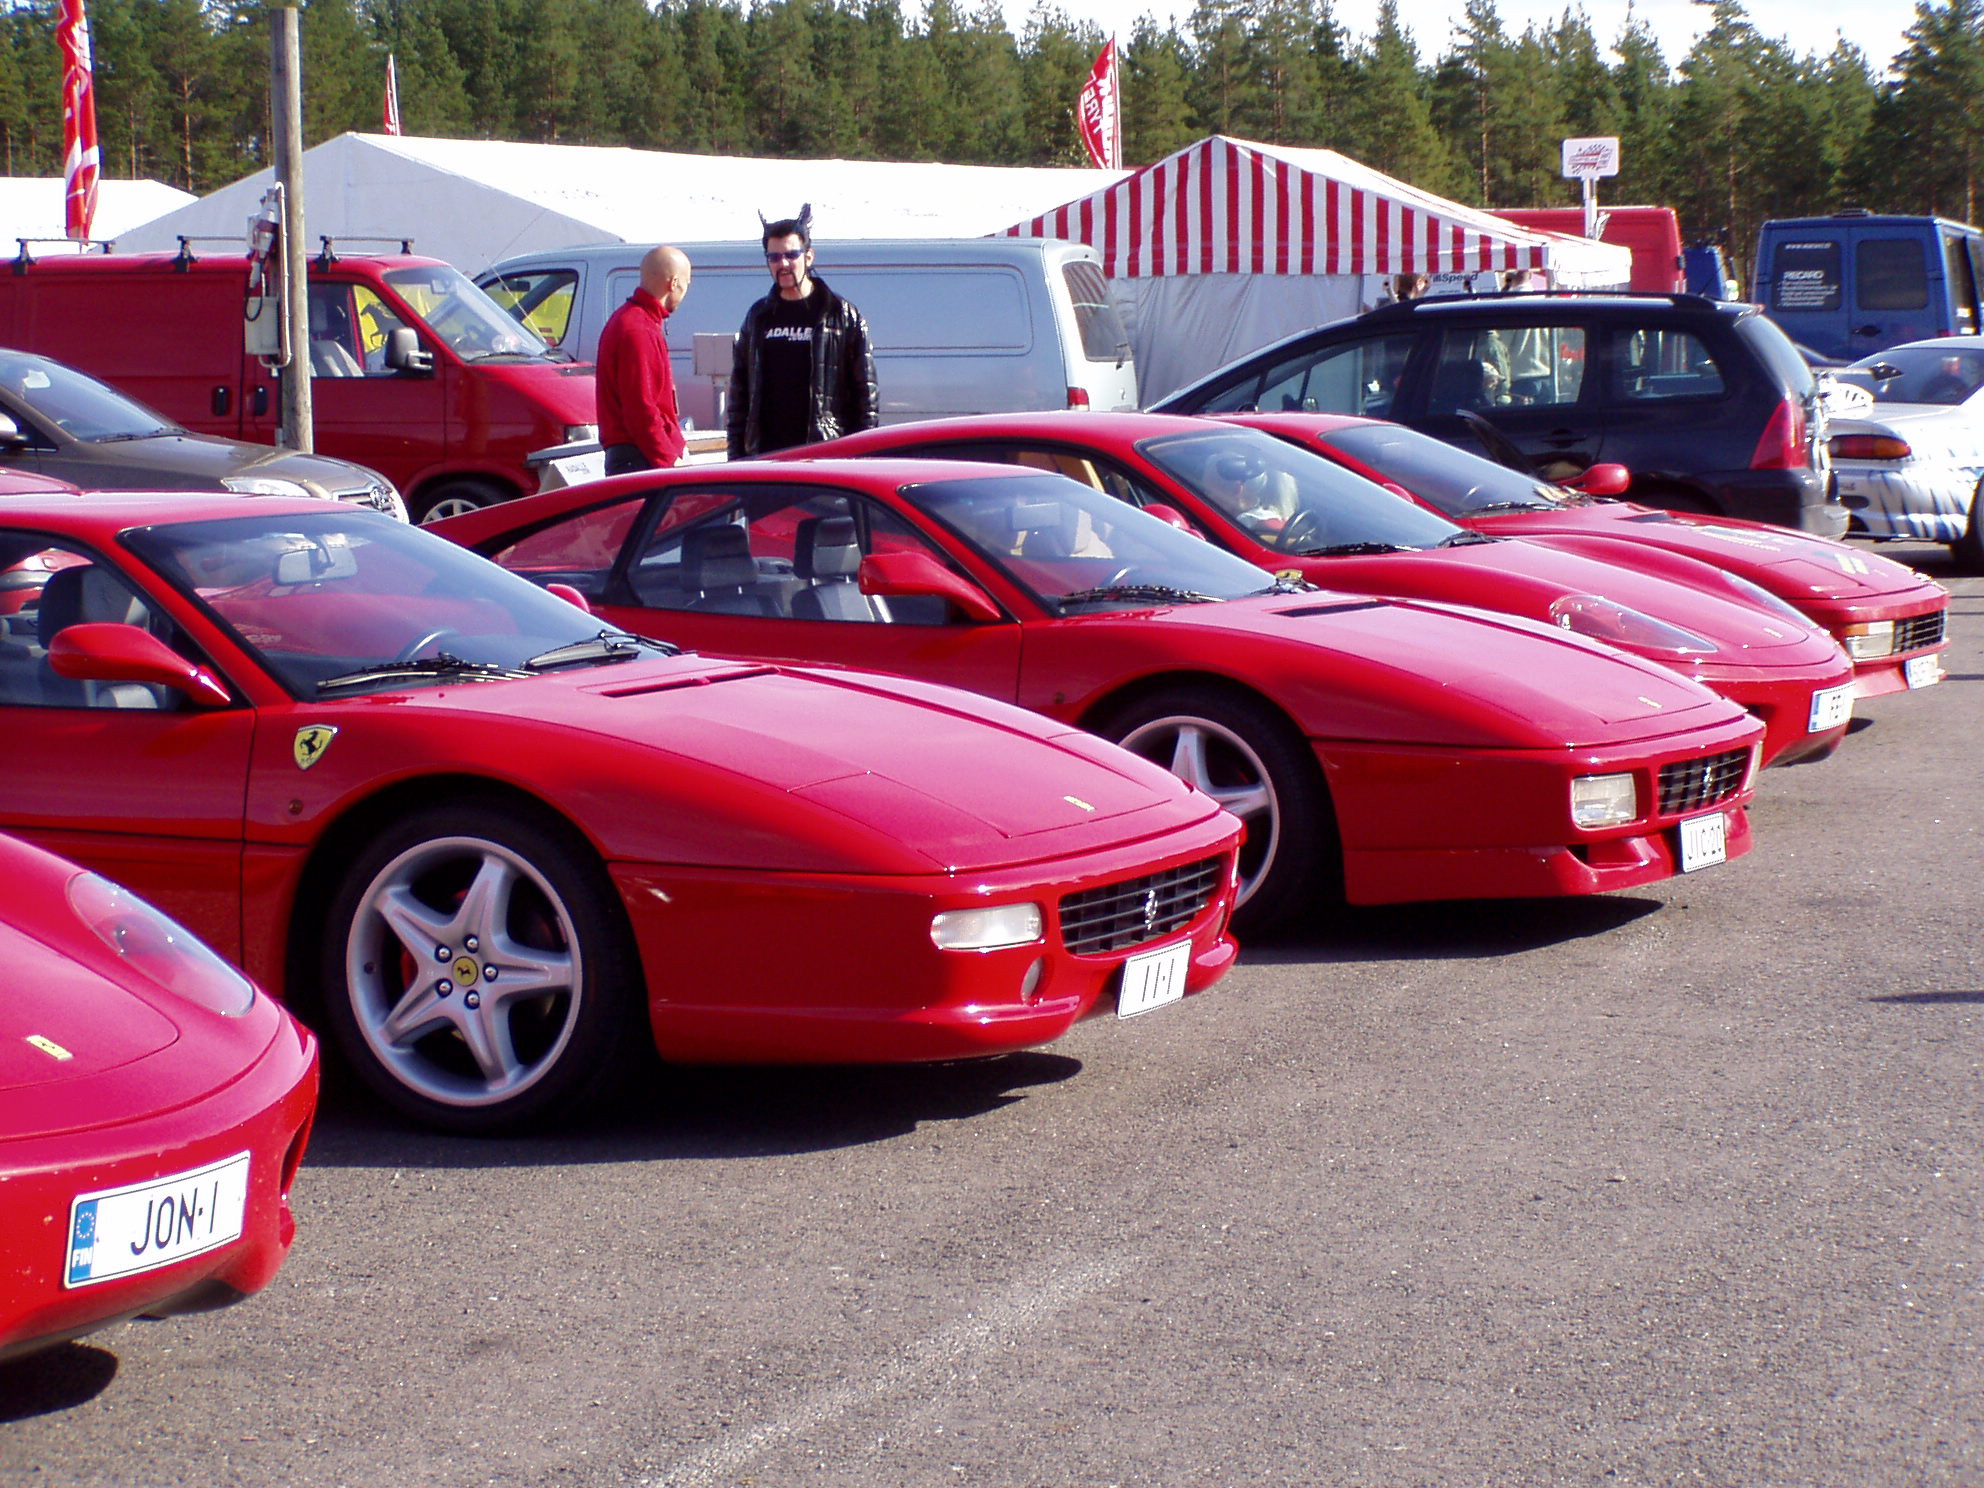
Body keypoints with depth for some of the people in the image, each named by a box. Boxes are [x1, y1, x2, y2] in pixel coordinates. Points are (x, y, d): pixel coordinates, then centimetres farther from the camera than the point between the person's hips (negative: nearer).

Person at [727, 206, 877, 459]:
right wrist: (736, 454, 11)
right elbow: (739, 390, 18)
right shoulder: (758, 317, 16)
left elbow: (865, 391, 1)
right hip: (765, 456, 4)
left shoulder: (844, 316, 3)